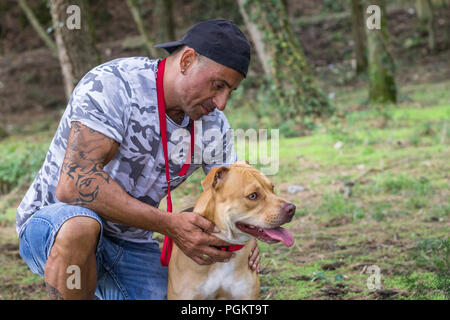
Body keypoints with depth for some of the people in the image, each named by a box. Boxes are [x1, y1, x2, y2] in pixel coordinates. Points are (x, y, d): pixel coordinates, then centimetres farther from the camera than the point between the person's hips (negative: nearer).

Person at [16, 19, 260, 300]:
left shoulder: (213, 125, -3)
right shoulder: (111, 85, -24)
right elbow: (74, 184, -35)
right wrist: (169, 225, -36)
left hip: (130, 244, 6)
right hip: (51, 224, -6)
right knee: (80, 228, -41)